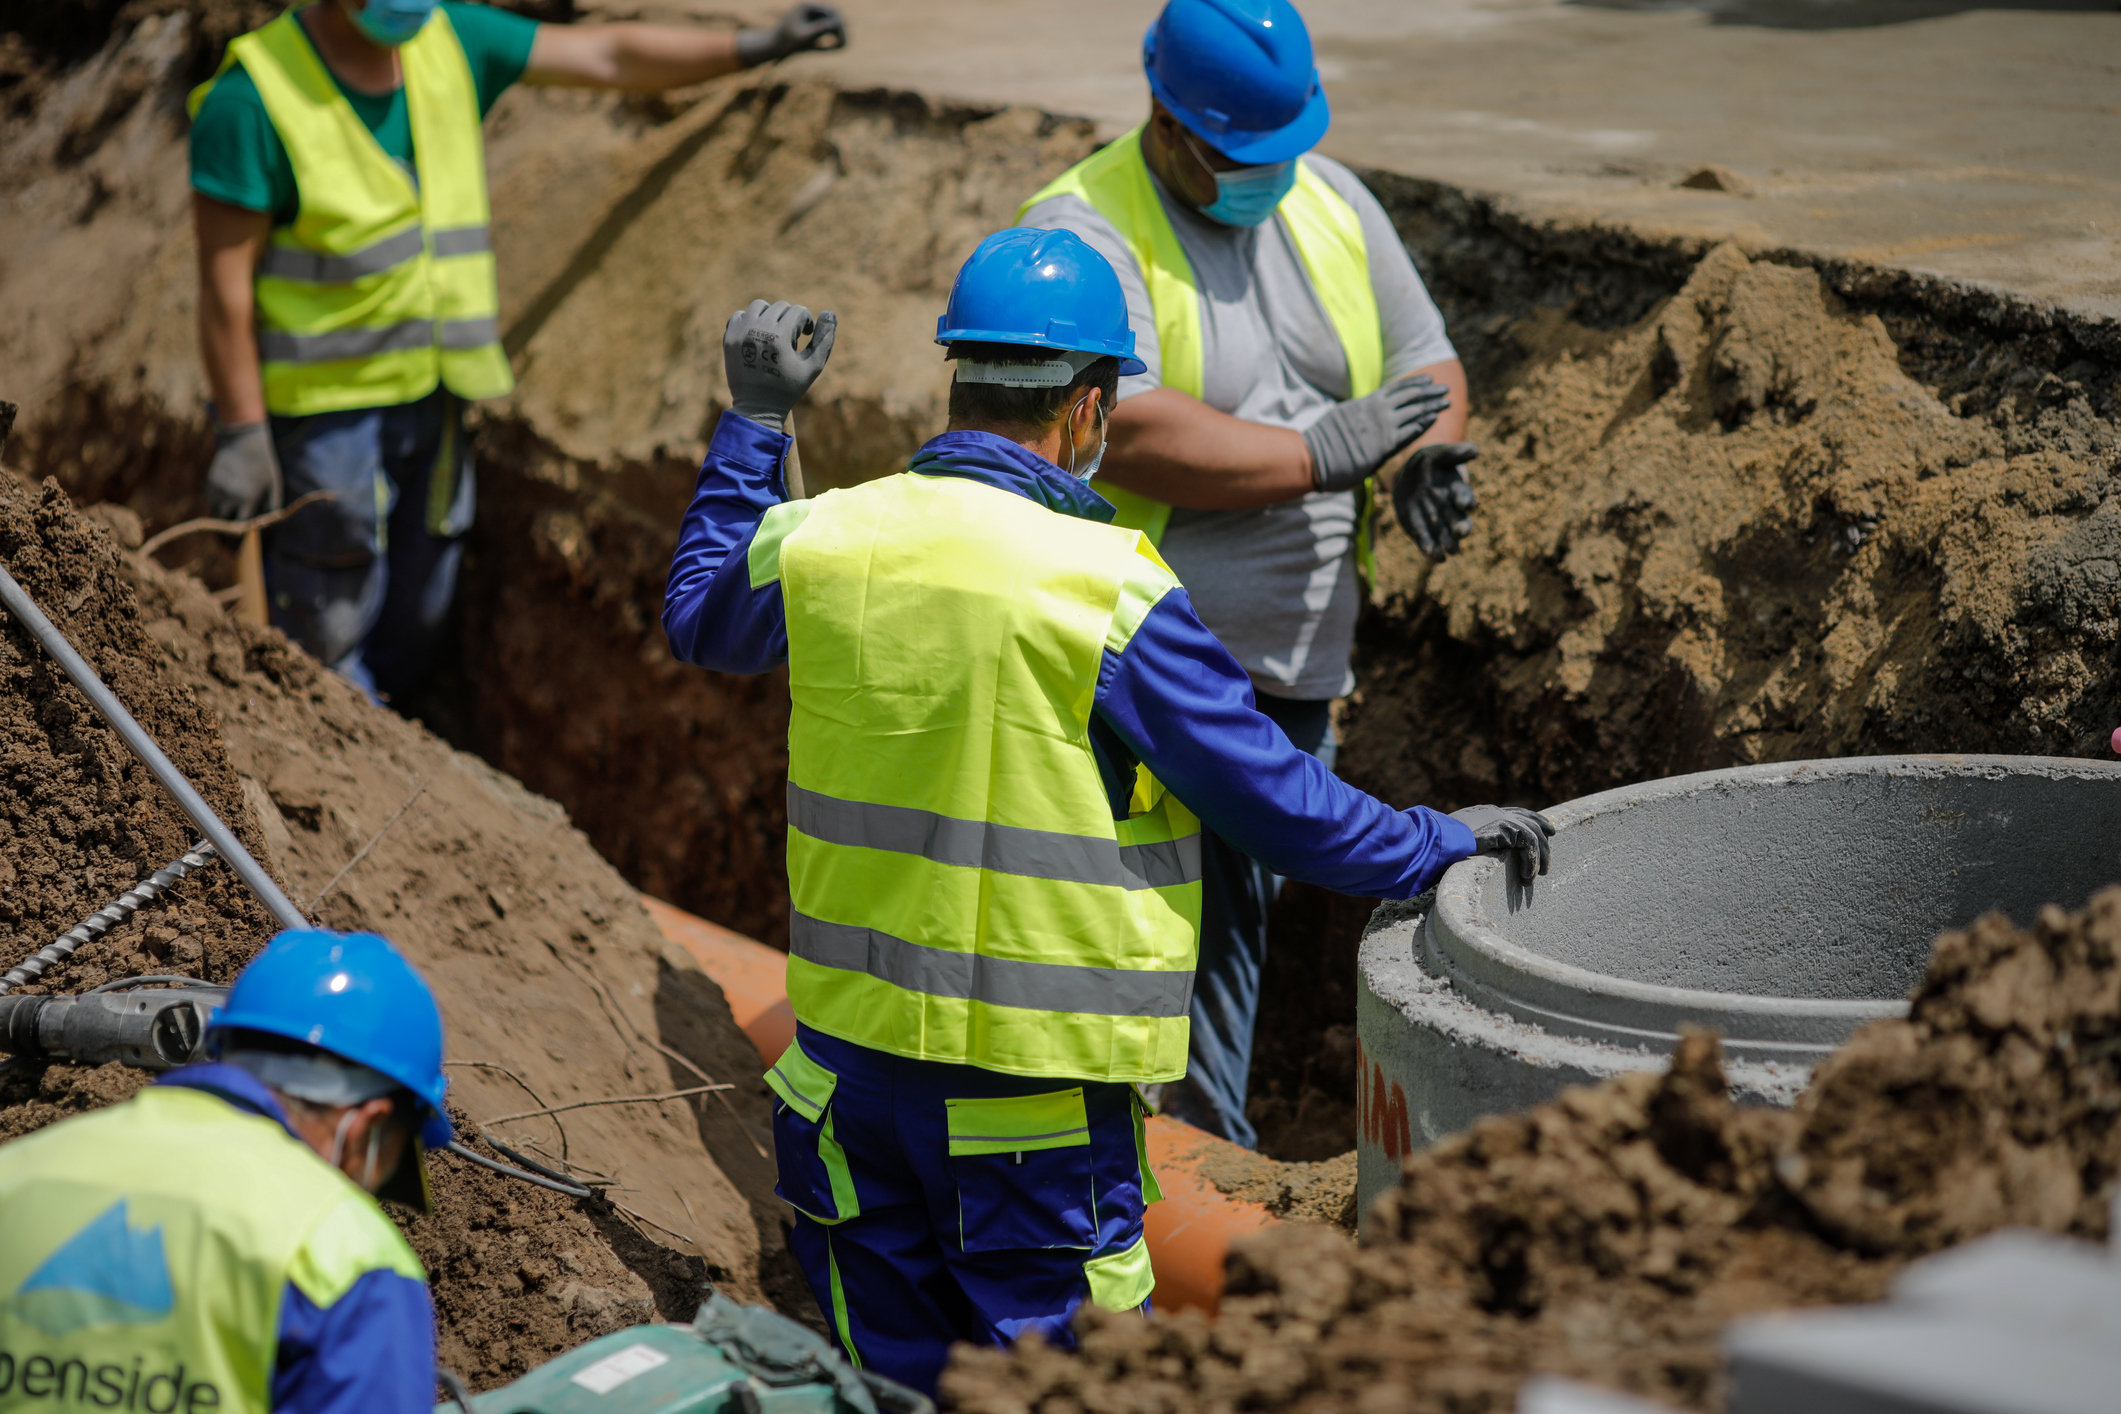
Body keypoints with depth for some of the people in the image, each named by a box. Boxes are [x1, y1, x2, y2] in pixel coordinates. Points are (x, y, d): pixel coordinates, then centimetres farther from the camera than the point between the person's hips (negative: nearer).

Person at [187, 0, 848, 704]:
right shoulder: (251, 100, -19)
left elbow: (608, 56, 2)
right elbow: (224, 280, -17)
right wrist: (240, 434, -18)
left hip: (427, 398, 6)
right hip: (316, 408, -6)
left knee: (413, 620, 16)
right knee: (323, 635, 0)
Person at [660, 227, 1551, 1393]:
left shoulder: (819, 545, -2)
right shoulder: (1106, 591, -17)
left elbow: (702, 619, 22)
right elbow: (1273, 800, -12)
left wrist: (754, 422, 30)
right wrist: (1443, 847, 4)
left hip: (853, 1041, 5)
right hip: (1033, 1074, -5)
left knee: (893, 1367, 18)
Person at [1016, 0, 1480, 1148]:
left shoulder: (1328, 201, 8)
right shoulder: (1085, 231, -14)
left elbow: (1424, 361, 15)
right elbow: (1130, 438, -26)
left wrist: (1433, 453, -8)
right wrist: (1331, 450, -22)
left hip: (1299, 664, 7)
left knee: (1234, 932, 17)